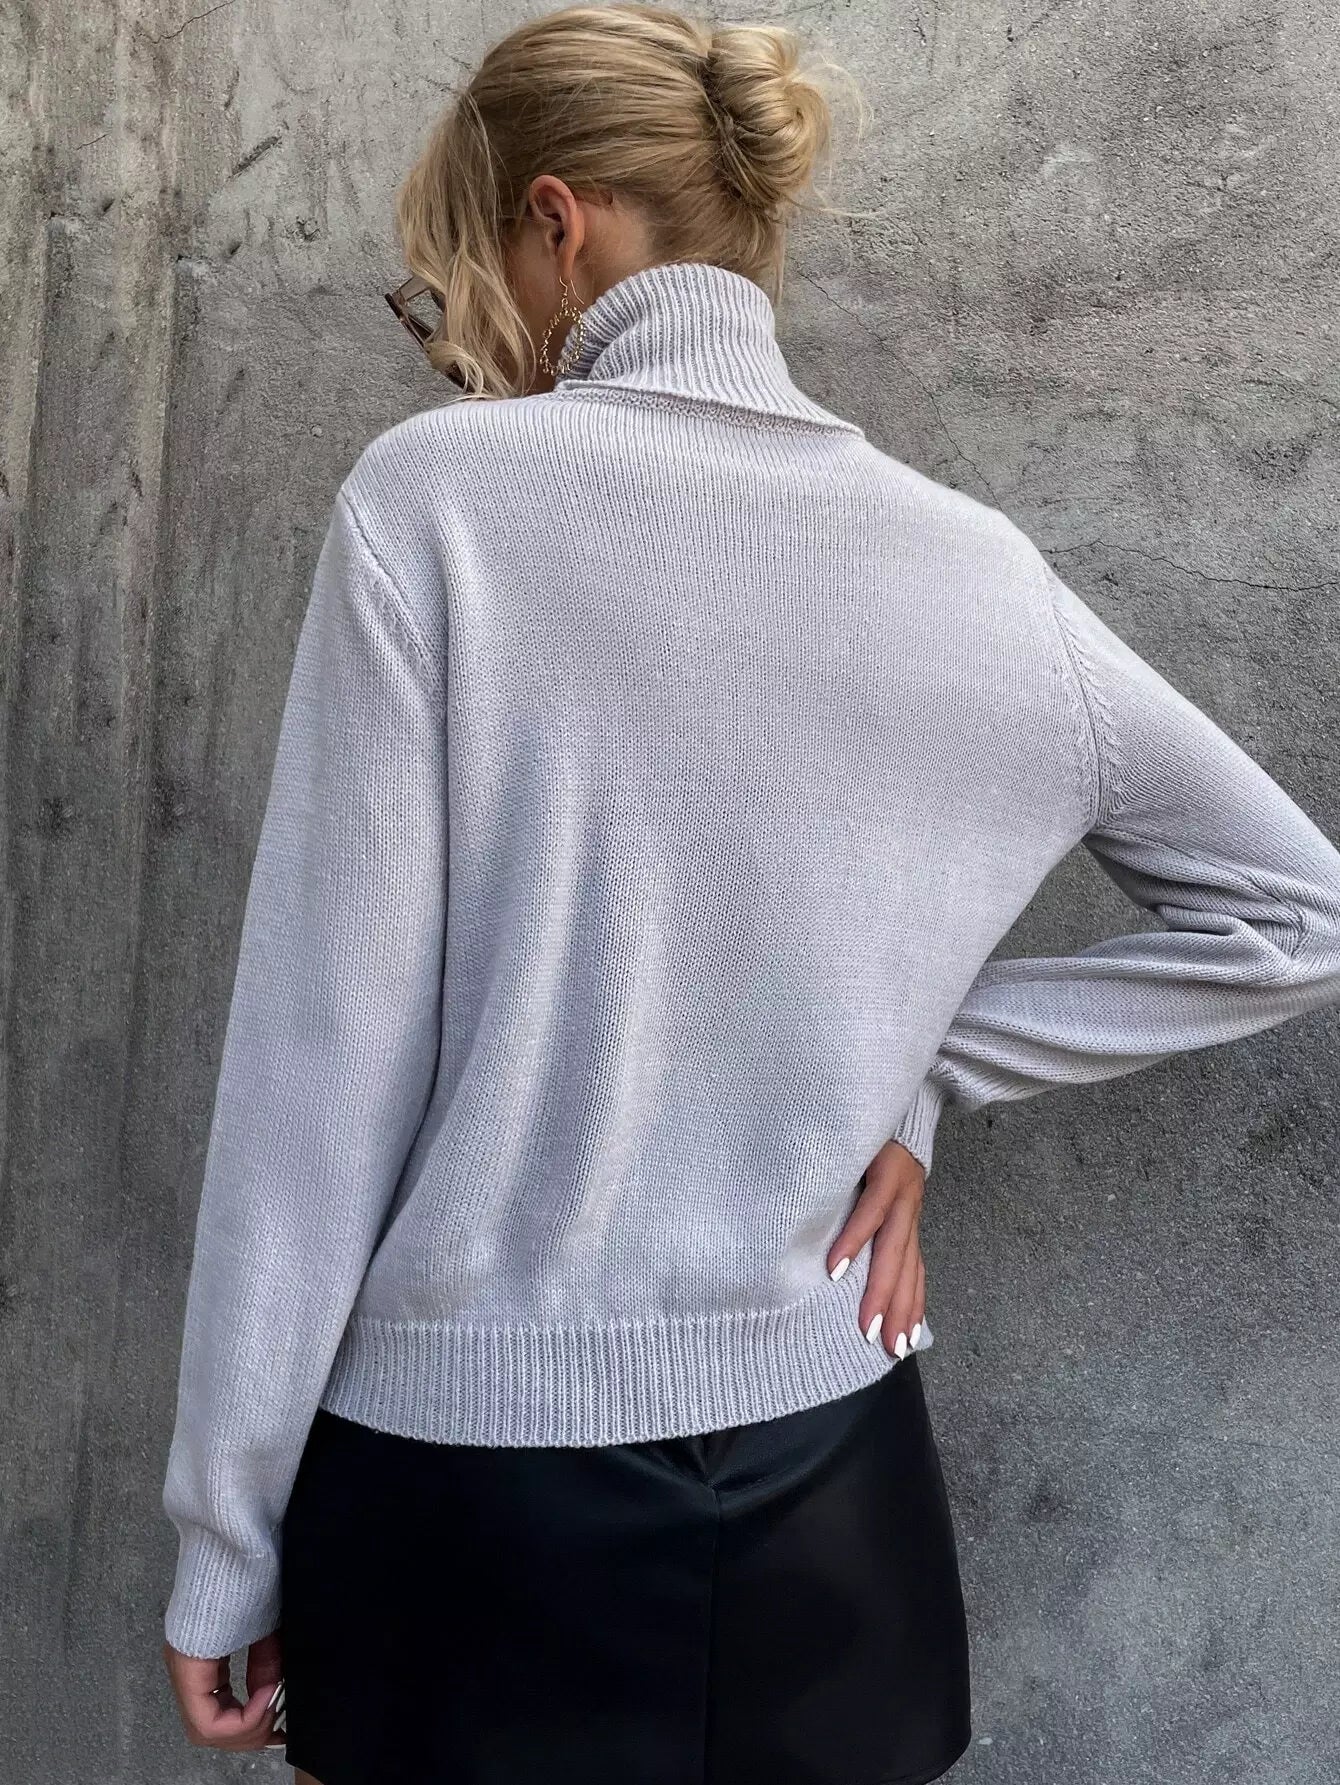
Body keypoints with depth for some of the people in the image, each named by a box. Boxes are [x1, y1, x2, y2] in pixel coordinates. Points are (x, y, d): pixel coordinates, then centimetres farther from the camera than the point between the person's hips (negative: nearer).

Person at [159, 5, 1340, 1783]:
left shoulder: (435, 494, -12)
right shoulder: (973, 567, -1)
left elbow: (326, 1040, -13)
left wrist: (226, 1535, -3)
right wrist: (919, 1066, 3)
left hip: (475, 1472, -3)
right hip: (819, 1481, 4)